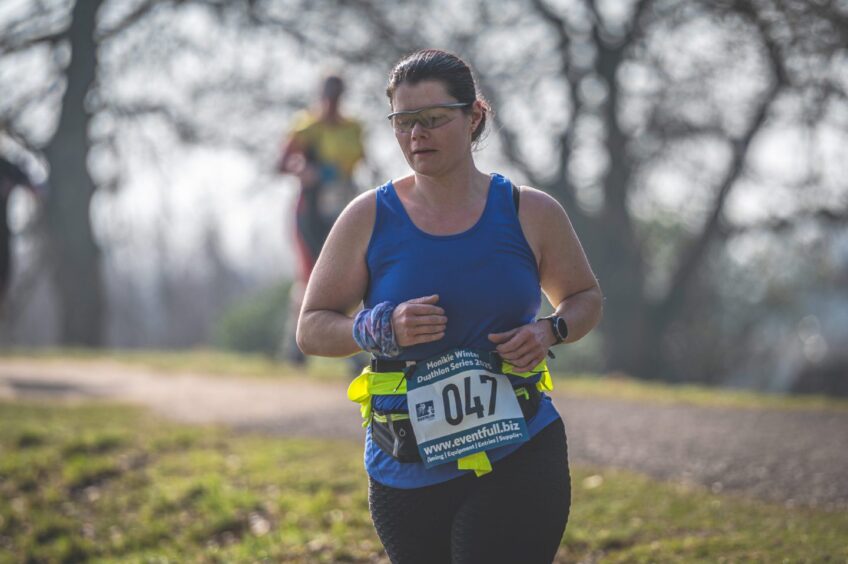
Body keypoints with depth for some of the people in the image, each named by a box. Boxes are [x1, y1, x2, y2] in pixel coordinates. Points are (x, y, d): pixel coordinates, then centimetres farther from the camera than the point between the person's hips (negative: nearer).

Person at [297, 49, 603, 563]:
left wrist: (550, 332, -5)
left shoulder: (530, 214, 2)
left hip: (519, 462, -2)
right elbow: (311, 329, 3)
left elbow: (585, 298, 17)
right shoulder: (370, 218, 0)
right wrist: (380, 329, -17)